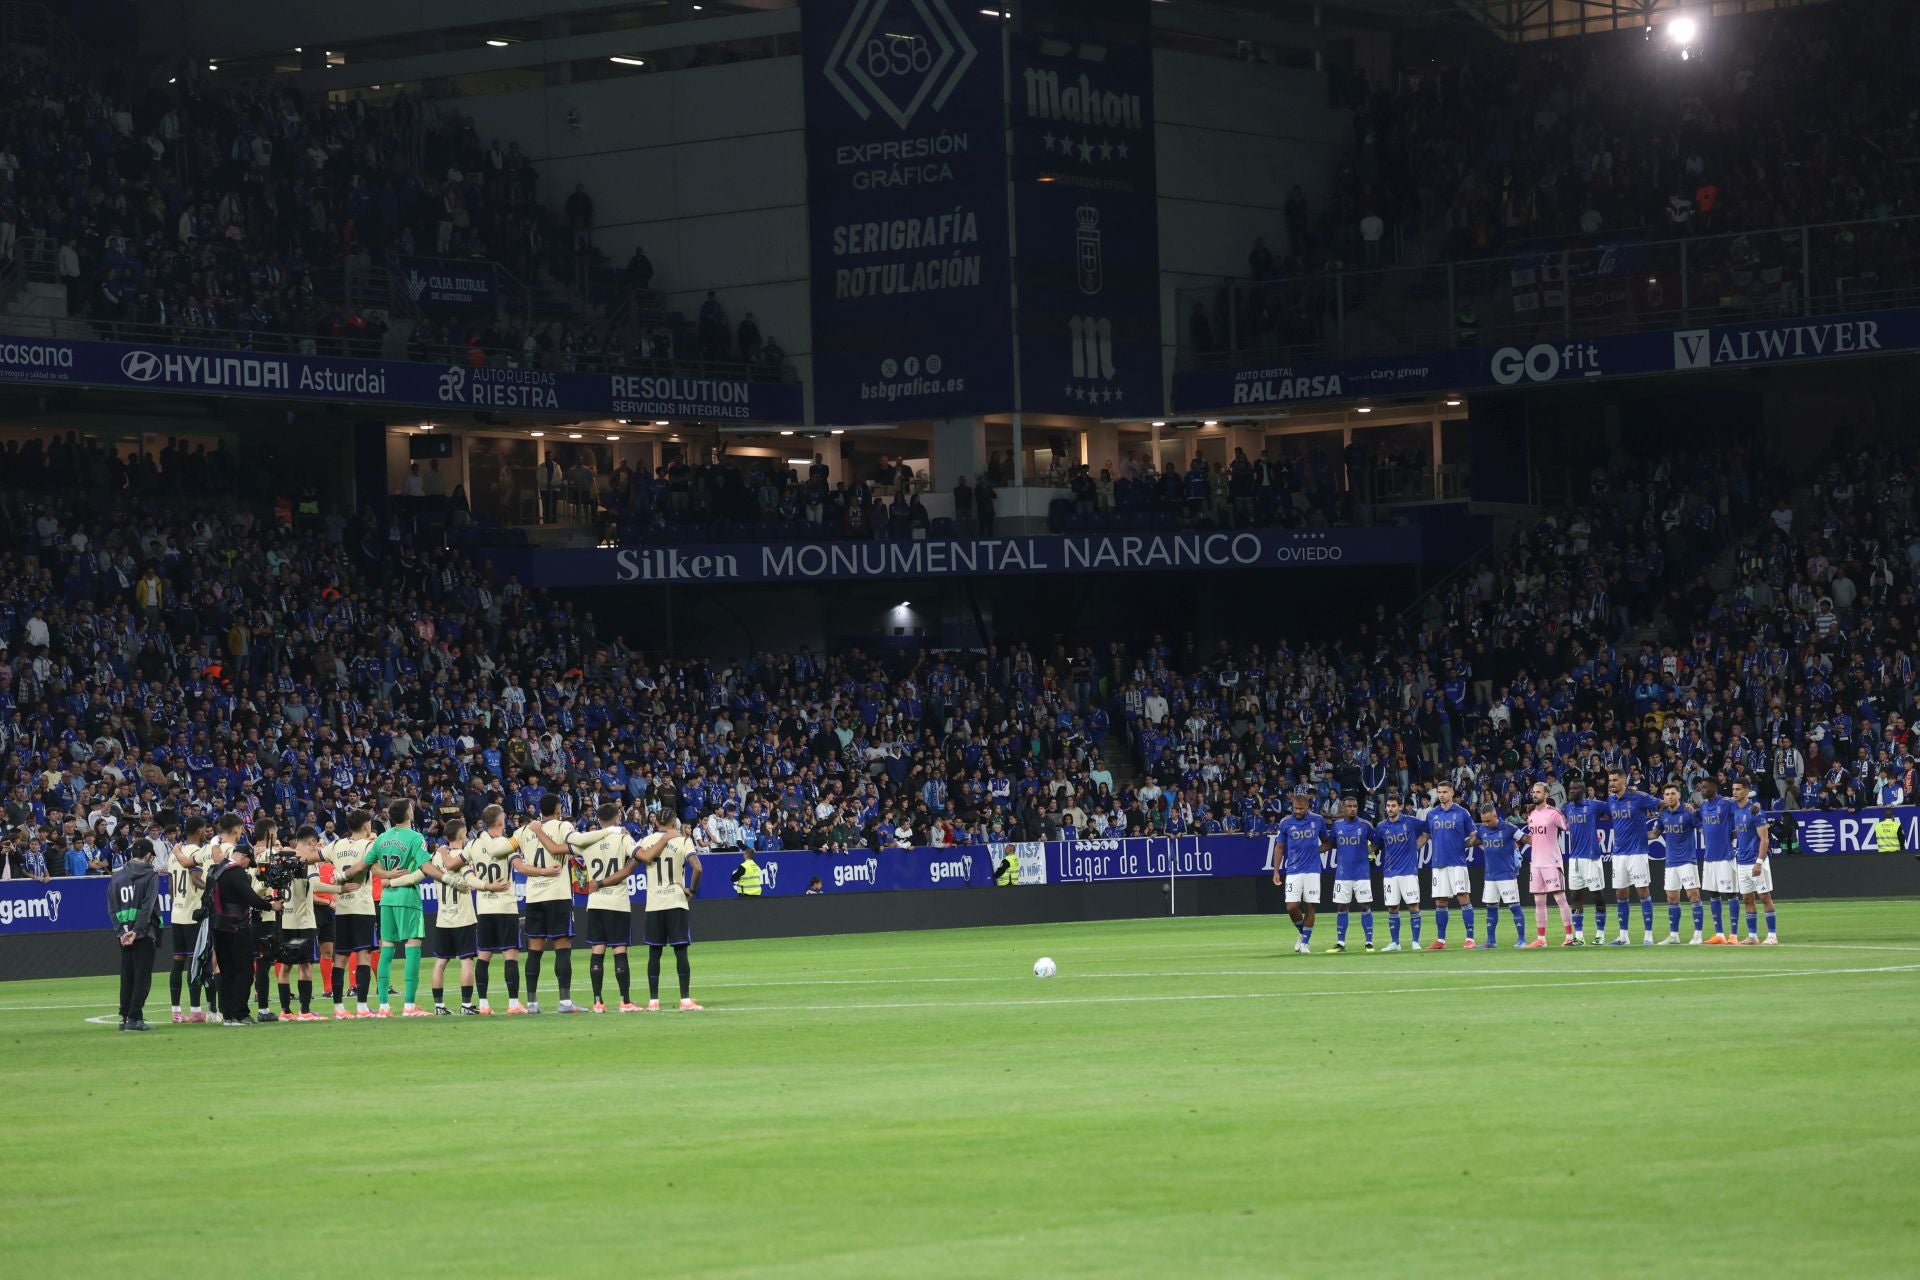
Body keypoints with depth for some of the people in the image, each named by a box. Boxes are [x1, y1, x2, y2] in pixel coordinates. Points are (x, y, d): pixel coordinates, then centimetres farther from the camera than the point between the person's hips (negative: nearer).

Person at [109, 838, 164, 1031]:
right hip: (144, 932, -5)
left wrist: (121, 930, 0)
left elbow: (112, 906, 5)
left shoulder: (117, 875, 10)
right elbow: (148, 906, -13)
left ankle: (124, 1017, 10)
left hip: (124, 933, 5)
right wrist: (136, 932, -14)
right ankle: (134, 1017, -9)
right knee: (142, 976, -3)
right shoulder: (150, 875, -4)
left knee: (126, 977, 10)